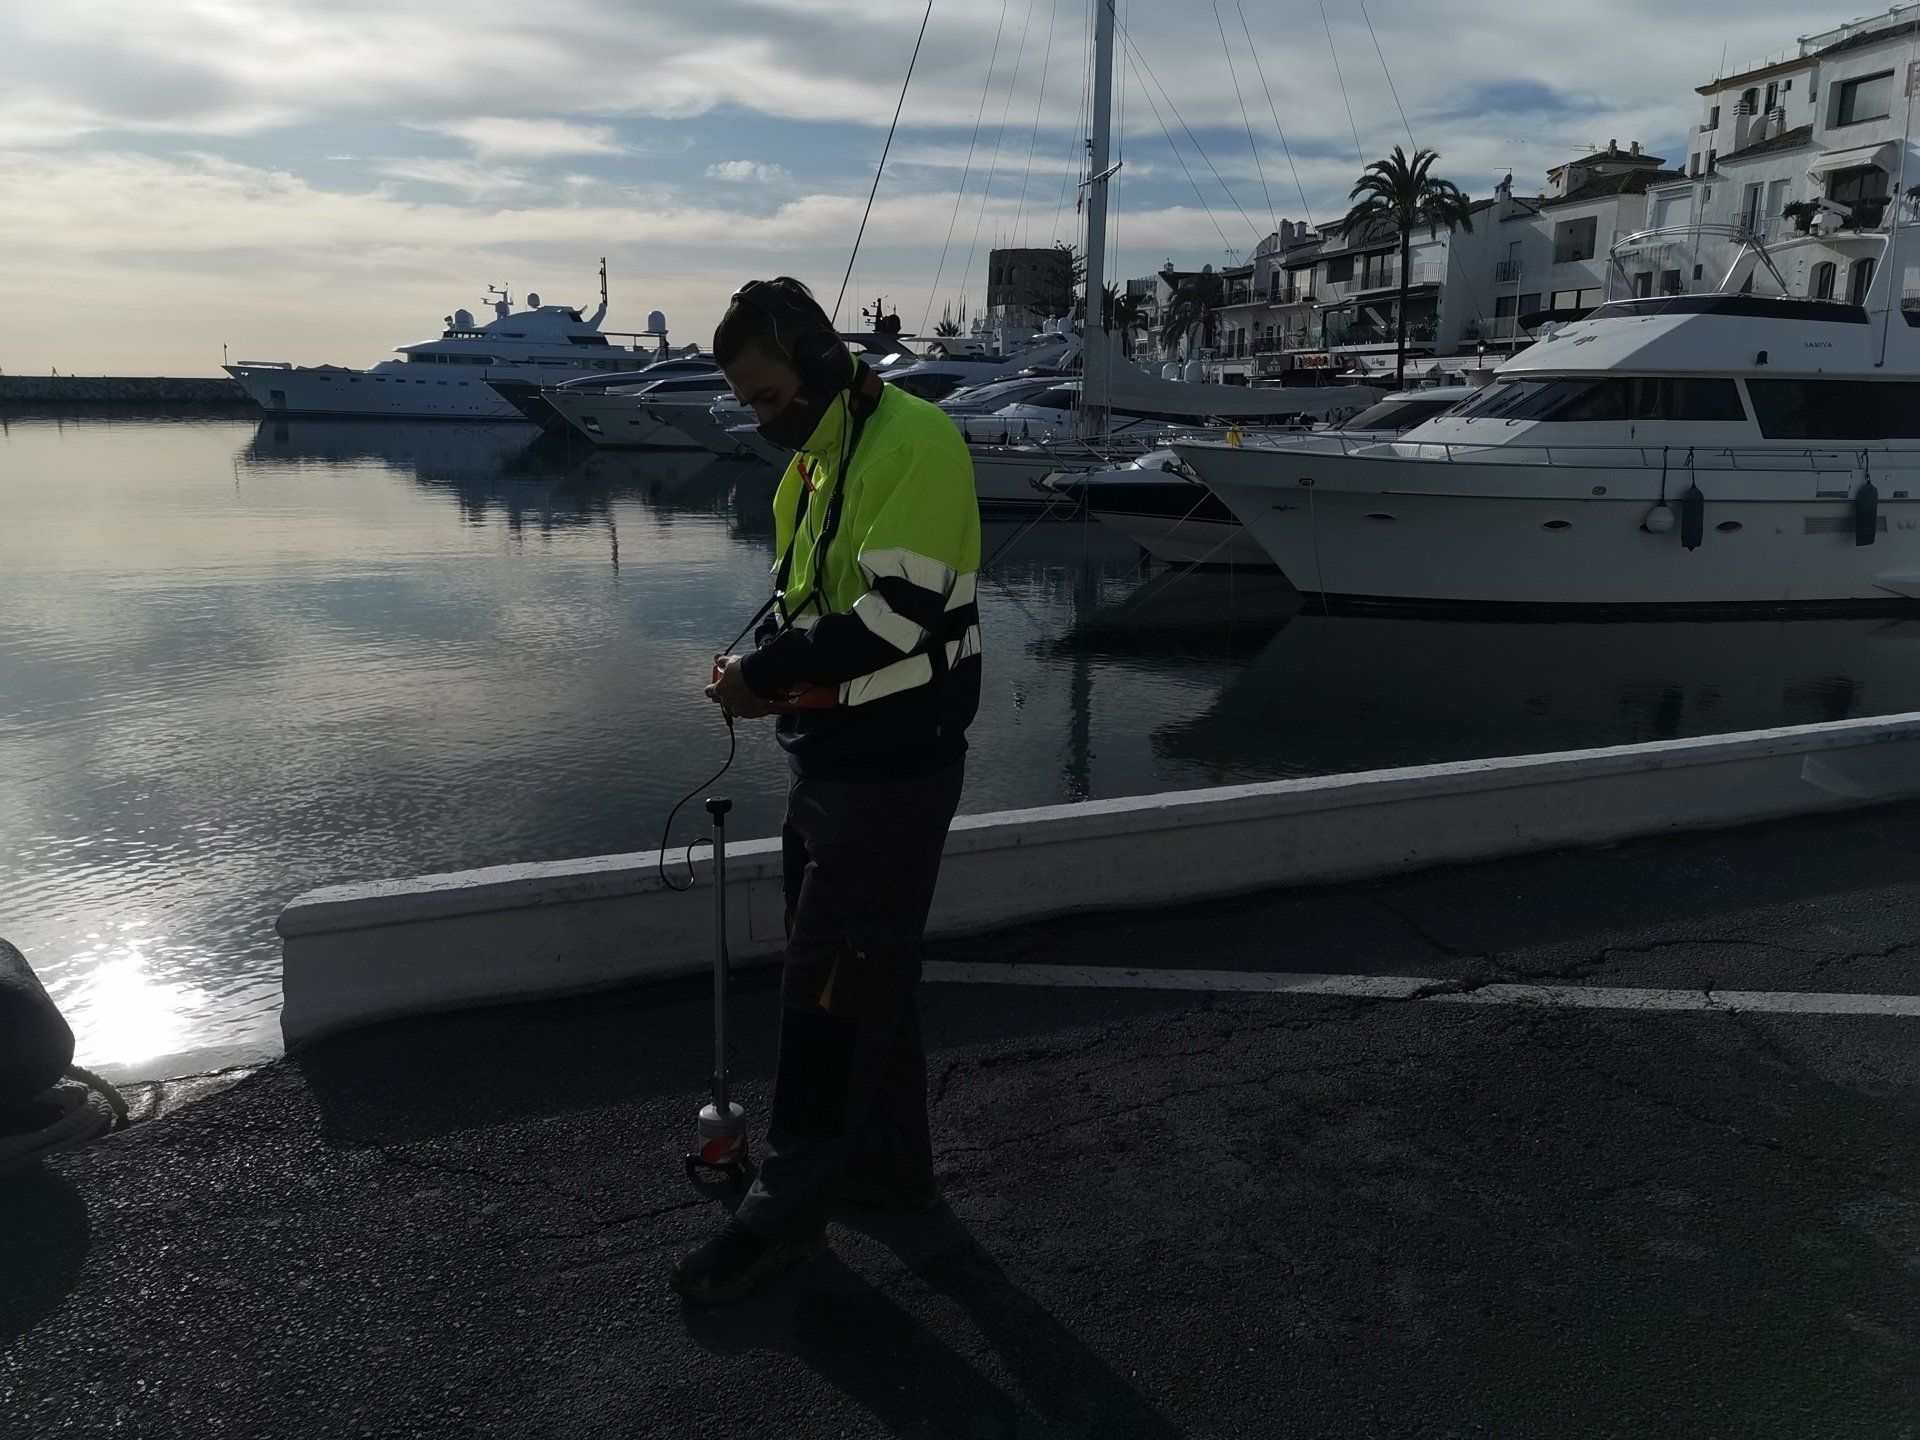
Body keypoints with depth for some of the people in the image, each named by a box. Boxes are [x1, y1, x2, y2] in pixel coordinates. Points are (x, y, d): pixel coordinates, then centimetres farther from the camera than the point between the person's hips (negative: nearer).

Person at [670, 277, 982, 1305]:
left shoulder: (914, 440, -17)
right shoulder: (815, 459, 13)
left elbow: (900, 612, -25)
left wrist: (767, 674, -17)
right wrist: (760, 662, 0)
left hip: (893, 771, -10)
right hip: (831, 758, 10)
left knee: (829, 986, -2)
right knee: (871, 967, 19)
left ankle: (789, 1206, 12)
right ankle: (889, 1159, 35)